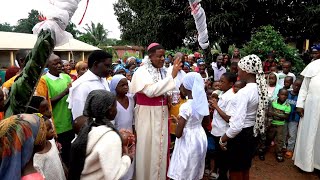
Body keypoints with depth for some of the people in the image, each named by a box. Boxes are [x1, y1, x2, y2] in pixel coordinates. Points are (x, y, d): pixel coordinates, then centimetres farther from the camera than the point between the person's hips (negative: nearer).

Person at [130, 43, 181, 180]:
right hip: (147, 114, -6)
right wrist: (171, 76, -26)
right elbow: (150, 91, -27)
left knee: (160, 146, 14)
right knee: (147, 147, 4)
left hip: (161, 114, 6)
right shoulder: (141, 72, -11)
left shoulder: (162, 71, 7)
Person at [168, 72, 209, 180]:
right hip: (200, 137, 8)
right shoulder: (202, 102, -2)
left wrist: (177, 122, -3)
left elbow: (178, 134, -22)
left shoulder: (185, 106, -23)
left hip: (188, 141, -7)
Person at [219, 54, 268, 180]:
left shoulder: (244, 92, -26)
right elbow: (257, 114, 10)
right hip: (252, 134, 9)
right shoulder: (261, 89, 1)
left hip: (240, 136, -8)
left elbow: (237, 125, -29)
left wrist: (222, 139, -15)